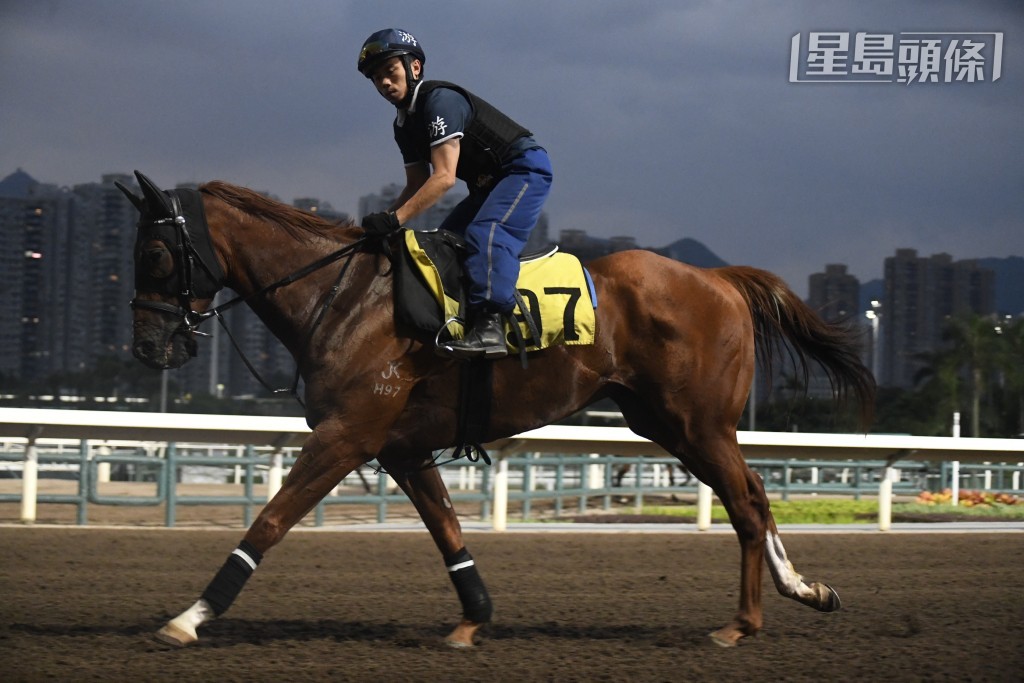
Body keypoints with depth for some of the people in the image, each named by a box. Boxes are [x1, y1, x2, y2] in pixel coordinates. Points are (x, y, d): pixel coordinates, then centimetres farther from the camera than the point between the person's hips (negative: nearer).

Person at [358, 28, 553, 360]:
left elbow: (444, 177, -29)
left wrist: (394, 219, -33)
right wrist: (379, 223, -3)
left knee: (485, 233, -31)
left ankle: (490, 326, -43)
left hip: (526, 168, -11)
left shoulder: (441, 100, -22)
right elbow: (417, 186, 13)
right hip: (489, 184, 11)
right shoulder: (404, 124, 9)